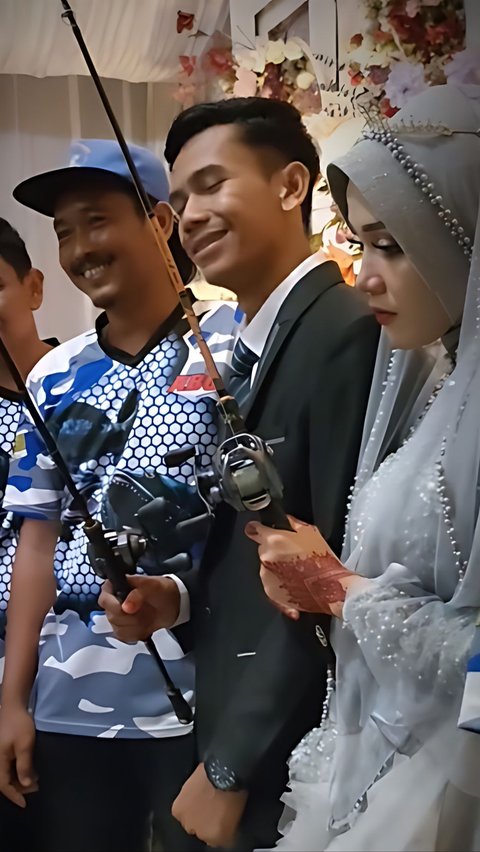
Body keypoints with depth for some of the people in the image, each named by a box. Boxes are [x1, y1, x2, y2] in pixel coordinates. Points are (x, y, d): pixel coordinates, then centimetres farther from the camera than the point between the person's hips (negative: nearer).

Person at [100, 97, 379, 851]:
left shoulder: (347, 333, -18)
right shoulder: (252, 348, 10)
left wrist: (232, 767, -17)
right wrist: (179, 598, -2)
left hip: (289, 771, -8)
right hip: (236, 745, 8)